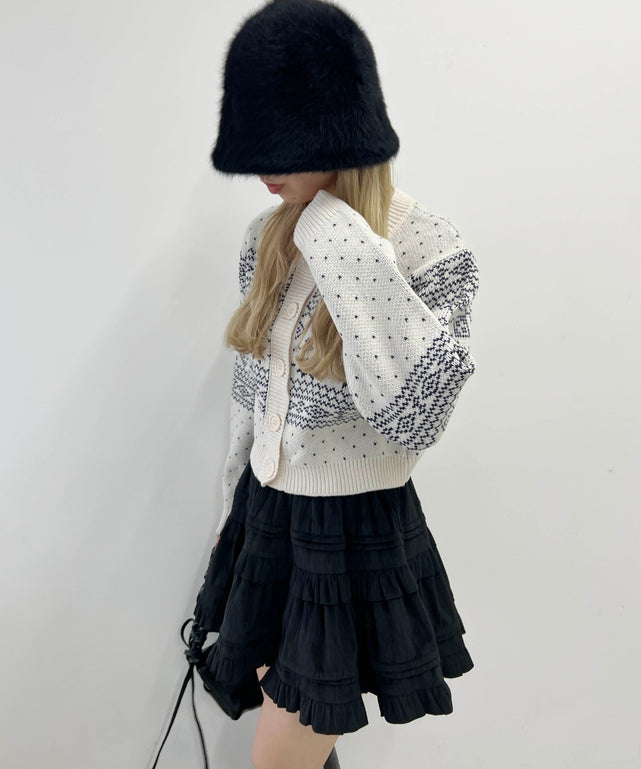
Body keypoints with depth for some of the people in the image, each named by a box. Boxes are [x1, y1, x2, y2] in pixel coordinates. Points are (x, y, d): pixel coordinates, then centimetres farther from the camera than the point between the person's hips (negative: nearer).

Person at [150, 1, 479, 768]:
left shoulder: (433, 251, -17)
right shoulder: (268, 235, 0)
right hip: (266, 518, 5)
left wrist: (353, 258, -28)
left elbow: (416, 419, -28)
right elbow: (251, 388, 8)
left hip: (360, 537, -5)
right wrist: (234, 509, 15)